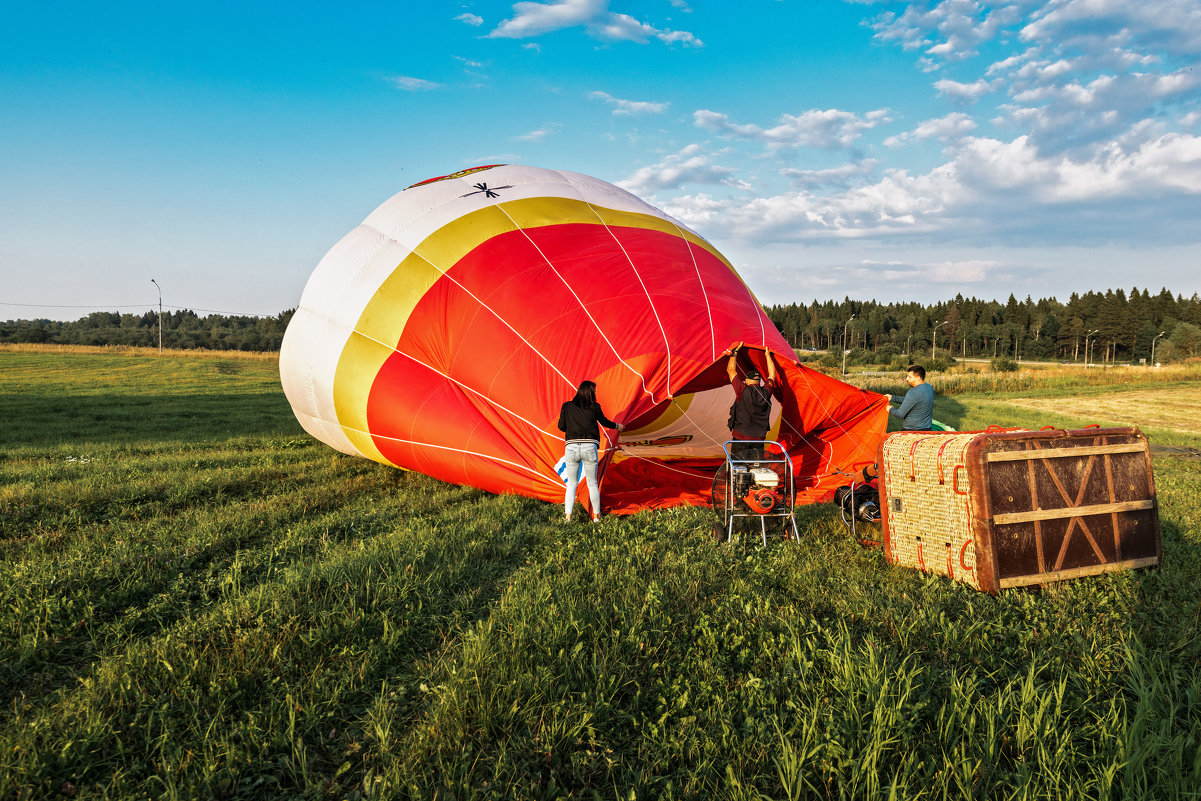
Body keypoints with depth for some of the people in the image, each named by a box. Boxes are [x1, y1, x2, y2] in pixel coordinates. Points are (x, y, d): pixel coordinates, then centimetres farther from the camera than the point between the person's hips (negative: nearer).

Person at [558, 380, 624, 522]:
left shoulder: (567, 406, 4)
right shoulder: (594, 407, 3)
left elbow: (561, 426, 5)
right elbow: (604, 421, 18)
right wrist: (617, 426, 38)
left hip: (571, 448, 1)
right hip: (589, 447, -1)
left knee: (571, 483, 10)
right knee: (592, 483, 12)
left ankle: (568, 516, 1)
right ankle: (596, 516, 19)